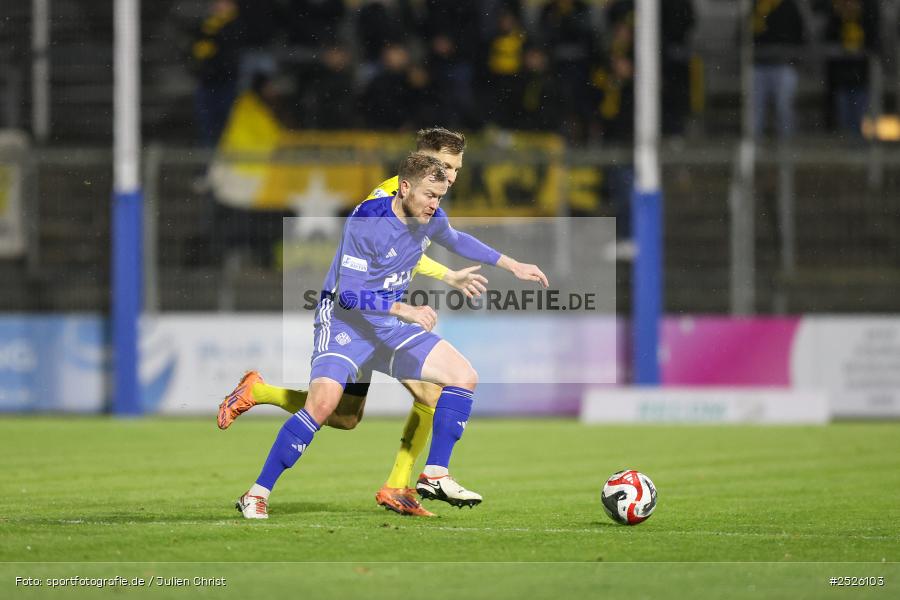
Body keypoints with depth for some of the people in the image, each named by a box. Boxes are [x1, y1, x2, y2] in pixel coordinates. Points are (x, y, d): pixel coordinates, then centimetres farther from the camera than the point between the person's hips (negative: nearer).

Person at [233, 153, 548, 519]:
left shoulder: (431, 218, -2)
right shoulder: (366, 221, -24)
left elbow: (456, 241, 24)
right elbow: (349, 293, -27)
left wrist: (512, 266, 23)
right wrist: (404, 309, -37)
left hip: (391, 323, 7)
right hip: (345, 318, -7)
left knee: (465, 378, -1)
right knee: (323, 403, -27)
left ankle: (434, 476, 6)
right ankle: (257, 495, -19)